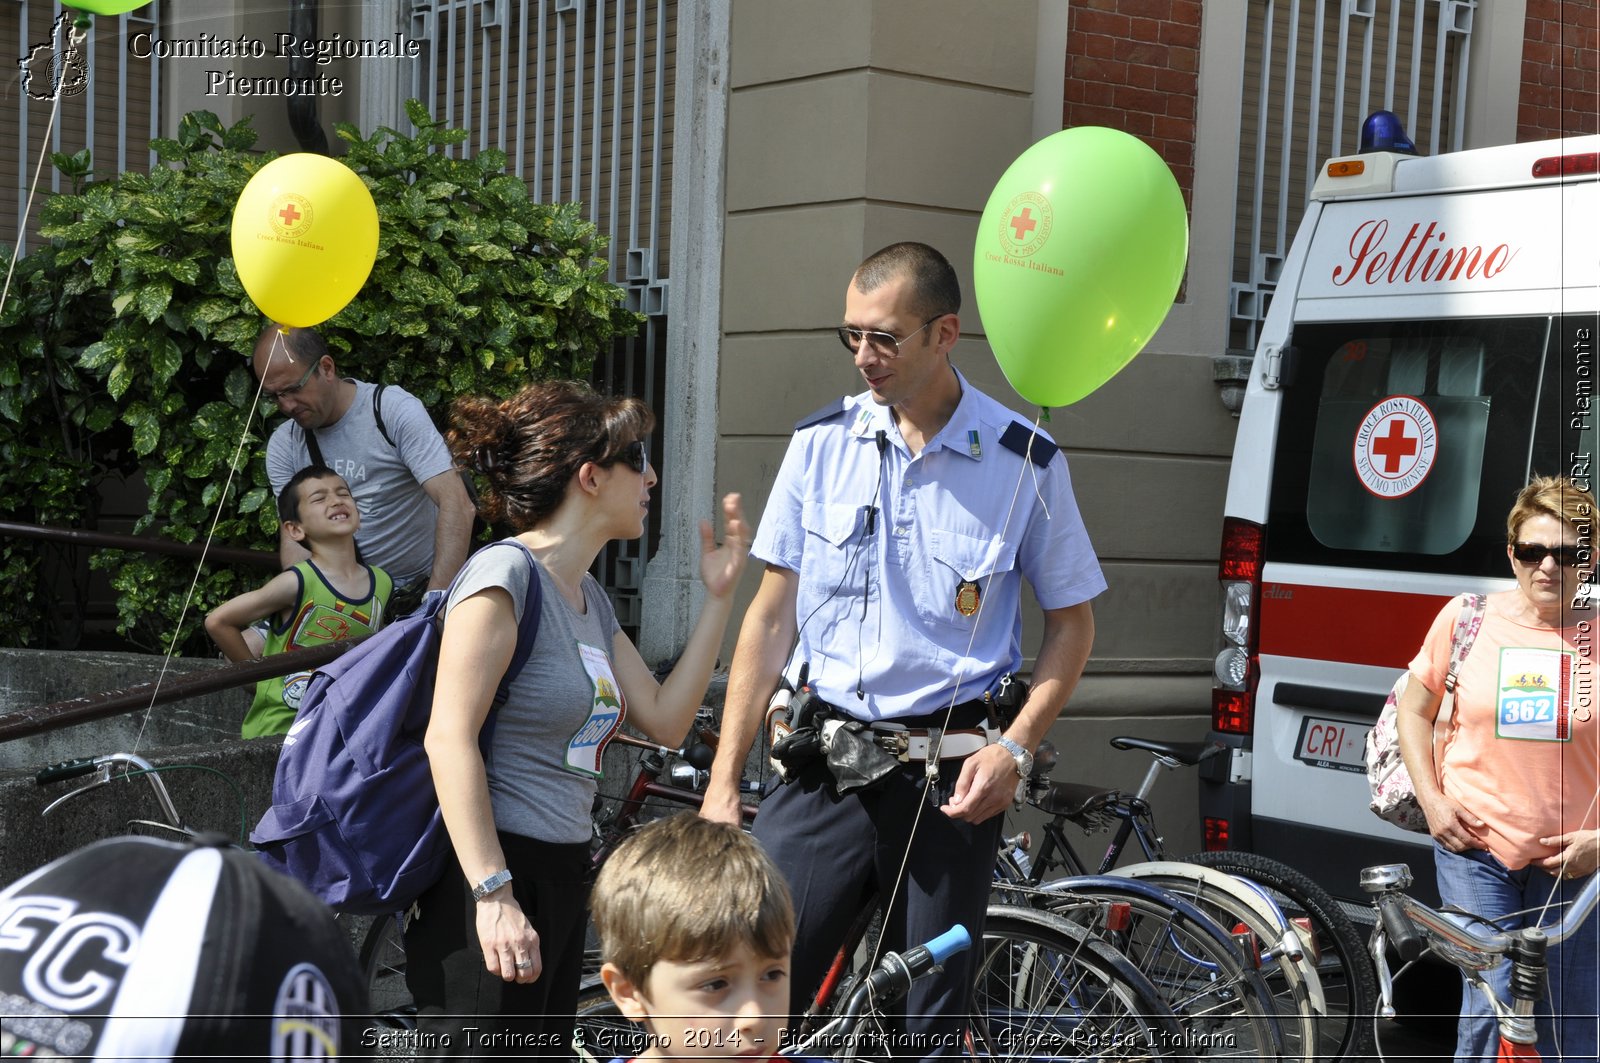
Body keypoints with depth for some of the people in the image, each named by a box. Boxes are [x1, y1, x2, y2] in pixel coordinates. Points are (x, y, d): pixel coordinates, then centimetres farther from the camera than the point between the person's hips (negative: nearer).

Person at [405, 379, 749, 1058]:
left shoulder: (590, 598, 16)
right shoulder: (504, 574, -12)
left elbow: (665, 721, 14)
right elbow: (449, 739, -19)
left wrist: (718, 597, 11)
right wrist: (494, 894, -24)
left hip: (561, 875, 10)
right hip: (490, 877, -9)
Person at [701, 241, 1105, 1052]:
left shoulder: (1024, 463, -4)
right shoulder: (821, 443, 3)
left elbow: (1071, 621, 6)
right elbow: (772, 615, 6)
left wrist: (1016, 748, -9)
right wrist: (723, 781, 2)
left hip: (949, 783, -1)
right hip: (822, 771, 2)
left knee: (929, 1026, 6)